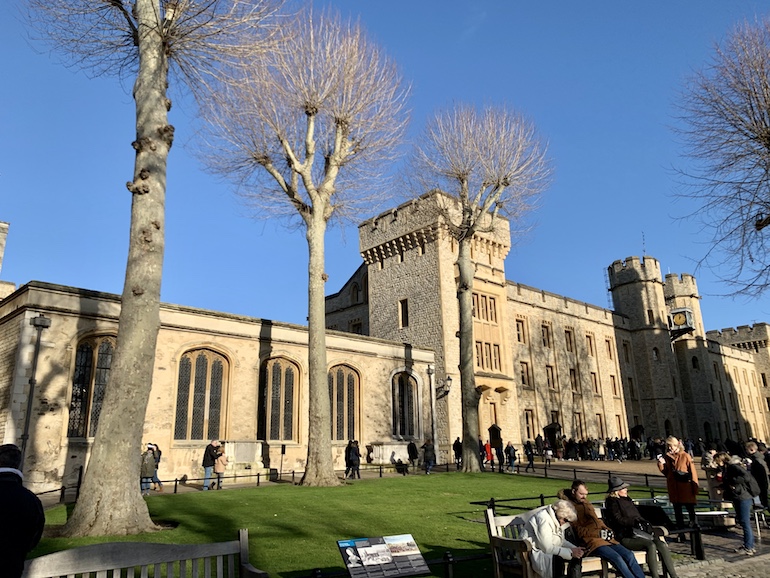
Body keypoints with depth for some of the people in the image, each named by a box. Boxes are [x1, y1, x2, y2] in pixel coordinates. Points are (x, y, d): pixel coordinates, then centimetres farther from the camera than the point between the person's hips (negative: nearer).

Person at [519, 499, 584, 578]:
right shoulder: (544, 519, -25)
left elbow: (562, 541, 12)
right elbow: (547, 548, -28)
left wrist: (575, 549, -7)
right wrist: (570, 552, -24)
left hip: (548, 550, 10)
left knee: (576, 557, -4)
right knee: (558, 560, -34)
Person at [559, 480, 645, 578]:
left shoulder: (587, 504, 25)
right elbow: (577, 530, -7)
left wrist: (607, 530, 6)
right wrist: (599, 533, -12)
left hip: (604, 537, 7)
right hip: (590, 540, -7)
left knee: (629, 554, -13)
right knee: (617, 558, -26)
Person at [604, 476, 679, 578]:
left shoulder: (628, 500, 24)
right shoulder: (612, 502, 0)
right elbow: (618, 520, -10)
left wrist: (645, 524, 4)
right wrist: (635, 522, -17)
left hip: (637, 533, 7)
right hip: (625, 538, -7)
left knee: (662, 544, -17)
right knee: (651, 545, -30)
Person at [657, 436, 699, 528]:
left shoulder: (685, 456, -10)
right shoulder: (667, 457, 4)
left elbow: (693, 472, -10)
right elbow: (666, 472, 9)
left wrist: (694, 488, -13)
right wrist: (661, 464, -8)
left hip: (686, 488, -4)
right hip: (674, 489, 5)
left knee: (690, 508, 8)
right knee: (677, 509, 13)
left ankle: (692, 523, 24)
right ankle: (680, 526, 25)